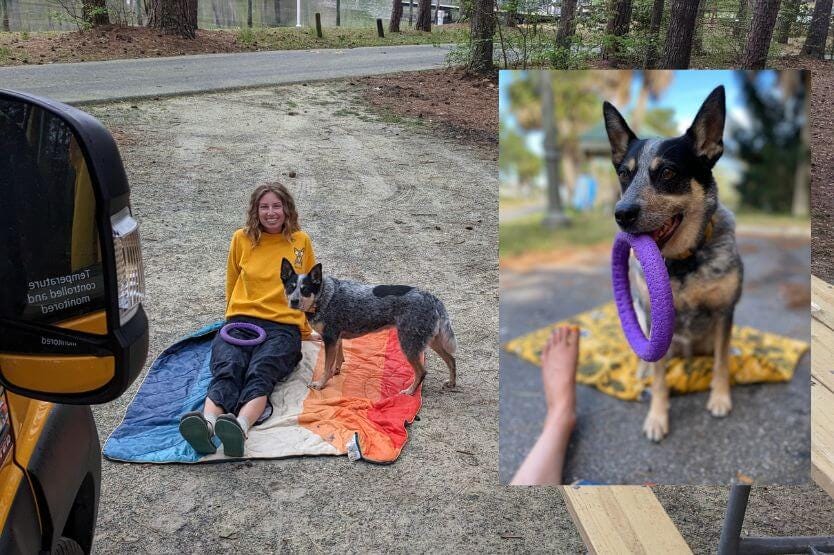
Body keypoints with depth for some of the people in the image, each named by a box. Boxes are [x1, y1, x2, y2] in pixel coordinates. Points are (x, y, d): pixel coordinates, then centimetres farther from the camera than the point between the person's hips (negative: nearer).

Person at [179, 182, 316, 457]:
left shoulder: (300, 241, 13)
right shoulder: (242, 239, 15)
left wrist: (304, 327, 27)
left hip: (283, 326, -1)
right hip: (241, 321, 2)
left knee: (260, 372, -33)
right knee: (227, 369, -30)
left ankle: (240, 427, -60)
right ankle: (207, 423, -57)